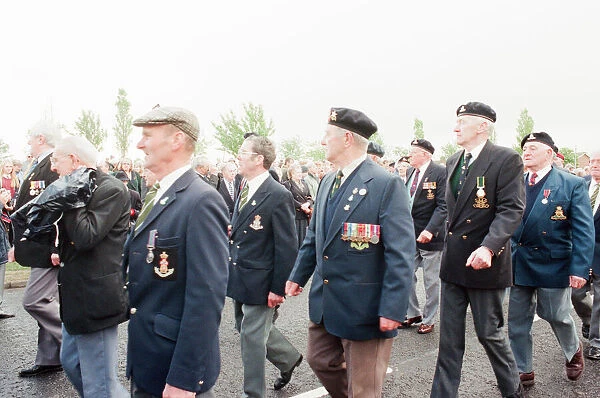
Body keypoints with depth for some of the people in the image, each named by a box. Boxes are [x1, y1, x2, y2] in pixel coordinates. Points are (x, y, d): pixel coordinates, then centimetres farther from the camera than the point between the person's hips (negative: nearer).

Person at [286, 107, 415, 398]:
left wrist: (392, 309, -22)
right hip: (323, 301, 8)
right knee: (319, 361, 23)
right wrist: (298, 276, 18)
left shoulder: (386, 185, -17)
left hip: (364, 306, -7)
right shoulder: (327, 182, 8)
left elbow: (401, 253, -19)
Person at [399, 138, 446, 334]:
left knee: (431, 282, 7)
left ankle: (428, 320, 23)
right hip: (409, 234, 7)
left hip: (430, 236, -7)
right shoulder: (410, 171, 10)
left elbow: (443, 206, -18)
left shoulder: (440, 172, -12)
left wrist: (430, 230, -27)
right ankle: (413, 313, 30)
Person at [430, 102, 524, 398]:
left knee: (489, 332, 9)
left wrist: (488, 248, -31)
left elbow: (511, 210, -19)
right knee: (449, 336, 11)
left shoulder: (506, 160, -11)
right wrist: (449, 236, 12)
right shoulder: (453, 162, 11)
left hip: (485, 262, -6)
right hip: (453, 262, 6)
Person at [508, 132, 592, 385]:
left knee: (556, 316, 11)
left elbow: (584, 230, -10)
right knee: (517, 320, 9)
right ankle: (523, 371, 25)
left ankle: (574, 351, 44)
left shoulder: (572, 184, -6)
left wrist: (580, 268, -16)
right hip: (518, 264, 4)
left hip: (552, 265, -3)